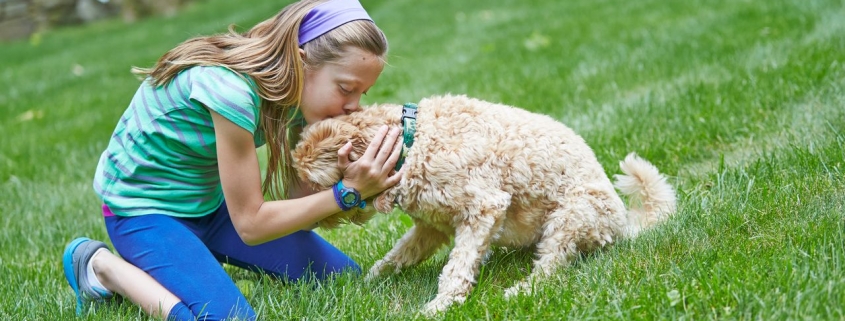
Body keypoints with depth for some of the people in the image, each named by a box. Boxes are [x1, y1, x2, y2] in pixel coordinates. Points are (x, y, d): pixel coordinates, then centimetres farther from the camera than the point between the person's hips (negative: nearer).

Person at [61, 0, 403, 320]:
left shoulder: (299, 87, -10)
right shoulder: (230, 88, -34)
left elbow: (300, 198, -11)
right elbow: (250, 223, -27)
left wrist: (346, 178, -31)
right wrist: (347, 192, -31)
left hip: (210, 201, 8)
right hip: (145, 209, -8)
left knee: (344, 278, 4)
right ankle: (102, 265, -4)